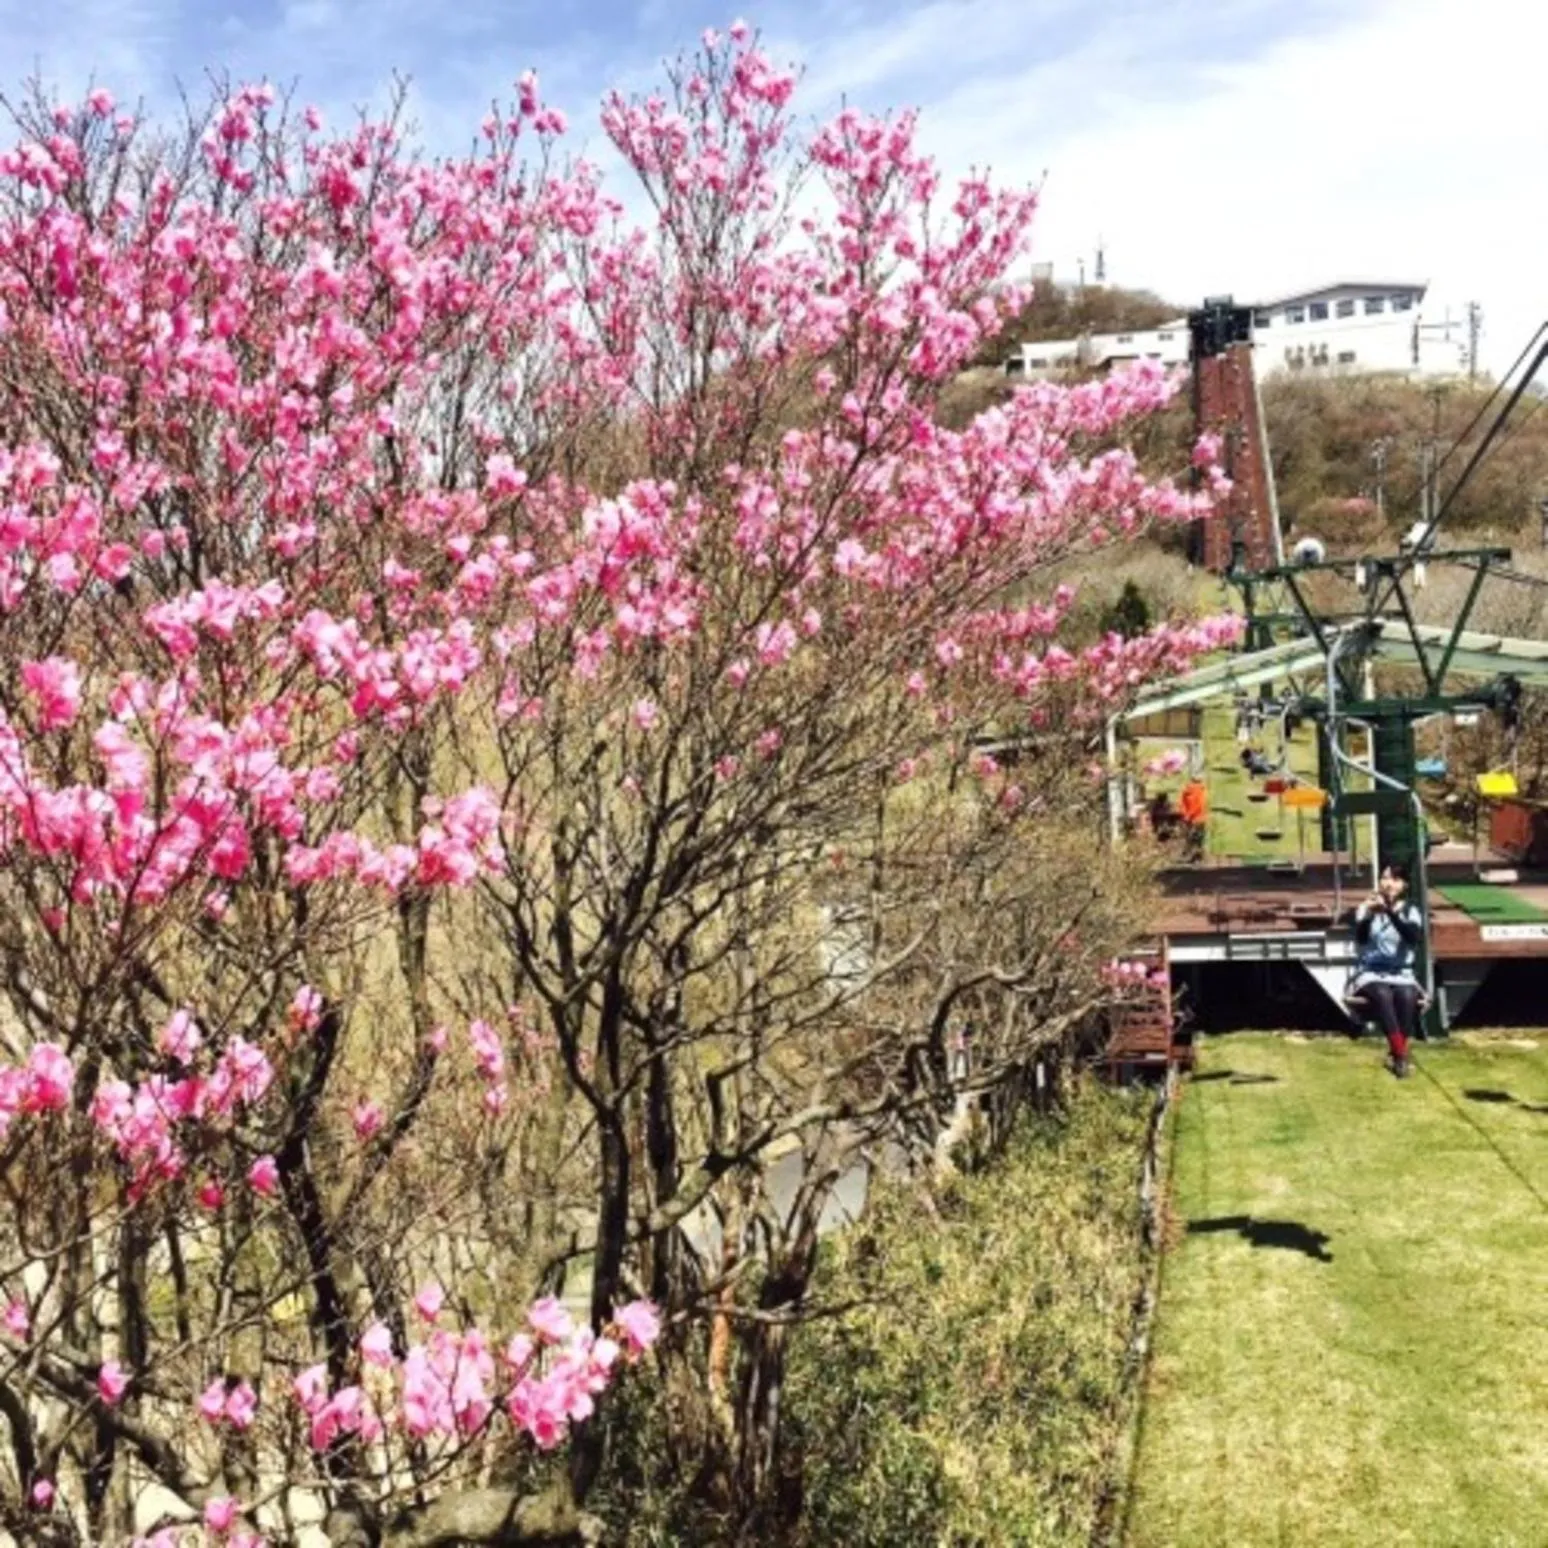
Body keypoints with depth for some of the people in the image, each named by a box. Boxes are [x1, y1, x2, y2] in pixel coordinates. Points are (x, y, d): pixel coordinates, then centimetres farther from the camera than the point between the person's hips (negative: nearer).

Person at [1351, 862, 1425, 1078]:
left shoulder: (1411, 911, 5)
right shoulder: (1365, 908, 3)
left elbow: (1415, 938, -17)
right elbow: (1360, 938, -16)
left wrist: (1391, 912, -30)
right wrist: (1369, 915, -36)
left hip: (1401, 974, 1)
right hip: (1370, 973, -1)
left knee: (1407, 996, -33)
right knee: (1383, 995, -34)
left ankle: (1395, 1053, -23)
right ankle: (1401, 1054, -34)